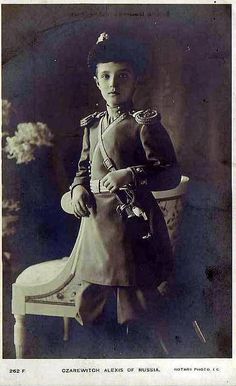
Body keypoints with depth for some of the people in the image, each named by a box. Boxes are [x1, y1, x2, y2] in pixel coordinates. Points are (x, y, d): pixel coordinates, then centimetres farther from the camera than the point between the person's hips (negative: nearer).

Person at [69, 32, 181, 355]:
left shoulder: (145, 125, -8)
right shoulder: (91, 125, 11)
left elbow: (171, 174, -10)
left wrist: (131, 175, -22)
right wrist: (78, 187, 1)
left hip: (132, 224, -6)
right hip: (94, 220, 6)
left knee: (136, 309, 6)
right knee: (87, 305, 18)